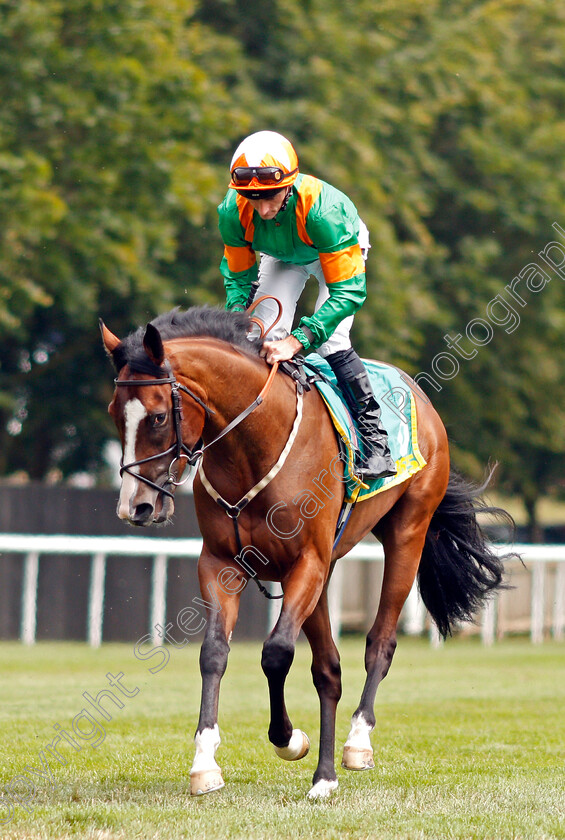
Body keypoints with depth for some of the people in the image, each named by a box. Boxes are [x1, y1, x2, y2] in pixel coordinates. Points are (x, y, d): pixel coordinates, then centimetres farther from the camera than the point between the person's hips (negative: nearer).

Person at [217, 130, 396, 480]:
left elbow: (349, 291, -42)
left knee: (331, 343, -21)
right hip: (283, 258, 4)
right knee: (264, 336, -12)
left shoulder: (322, 209, -45)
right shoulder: (233, 211, -32)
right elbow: (238, 276, -13)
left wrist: (296, 341, -50)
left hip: (341, 251, -4)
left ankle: (377, 442, -14)